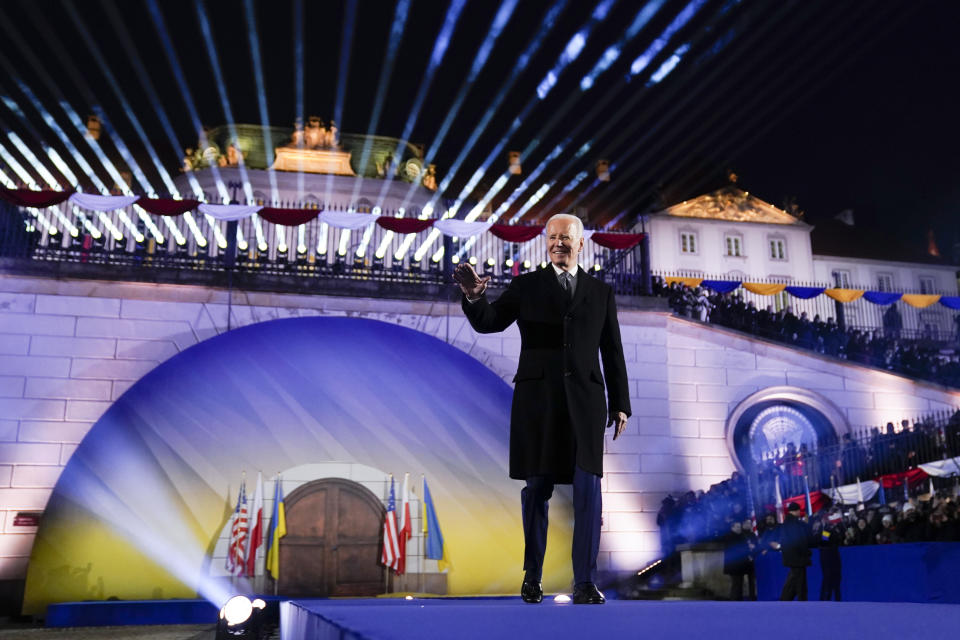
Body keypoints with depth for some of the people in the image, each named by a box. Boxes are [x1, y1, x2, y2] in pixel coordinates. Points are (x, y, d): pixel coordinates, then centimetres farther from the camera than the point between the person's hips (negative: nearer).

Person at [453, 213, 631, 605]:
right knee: (537, 489, 5)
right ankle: (532, 575, 18)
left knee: (588, 490, -6)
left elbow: (612, 352, 13)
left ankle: (585, 584, 0)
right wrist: (474, 296, -26)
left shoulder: (601, 292, 13)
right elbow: (488, 323, -4)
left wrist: (620, 403, 8)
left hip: (584, 400, 1)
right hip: (537, 398, -1)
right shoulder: (526, 285, 8)